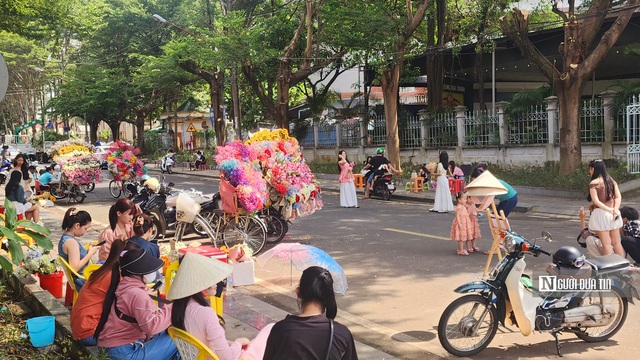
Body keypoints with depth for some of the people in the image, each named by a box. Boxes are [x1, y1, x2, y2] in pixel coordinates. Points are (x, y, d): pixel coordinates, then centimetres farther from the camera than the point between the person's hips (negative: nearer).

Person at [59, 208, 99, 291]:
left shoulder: (65, 237, 8)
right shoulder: (72, 242, -22)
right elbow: (75, 268, -26)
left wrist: (88, 251, 2)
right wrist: (90, 253, -17)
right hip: (81, 282, -10)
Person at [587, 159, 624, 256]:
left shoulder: (594, 183, -10)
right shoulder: (611, 180, 9)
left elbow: (596, 201, -18)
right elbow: (618, 197, 2)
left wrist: (609, 210, -15)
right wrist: (615, 210, -8)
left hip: (600, 213, -6)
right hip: (613, 215, 6)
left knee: (606, 244, 0)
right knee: (616, 243, 12)